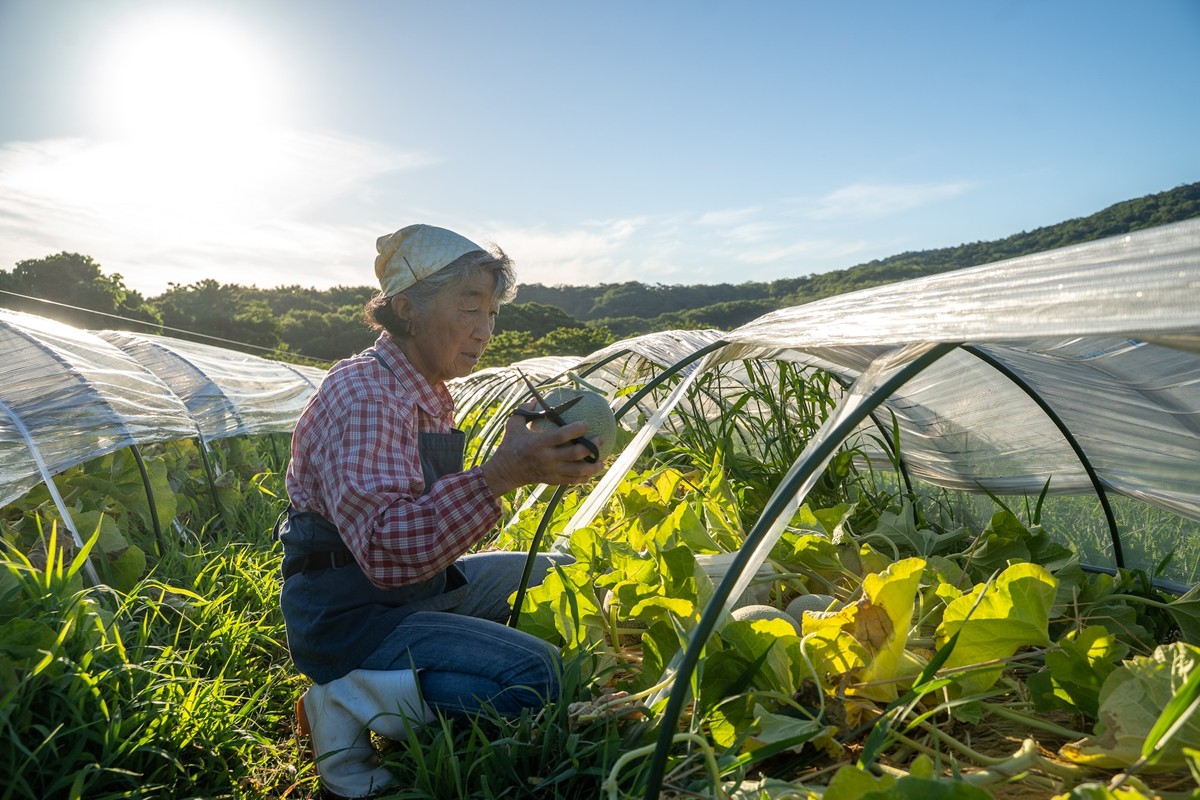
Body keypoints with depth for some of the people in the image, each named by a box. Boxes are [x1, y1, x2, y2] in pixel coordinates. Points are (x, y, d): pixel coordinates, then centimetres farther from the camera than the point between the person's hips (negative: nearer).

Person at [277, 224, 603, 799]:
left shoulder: (426, 394, 7)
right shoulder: (364, 396, -23)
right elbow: (387, 550, -36)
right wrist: (501, 475, -44)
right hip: (350, 615, -10)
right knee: (532, 675, -24)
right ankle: (346, 707, -7)